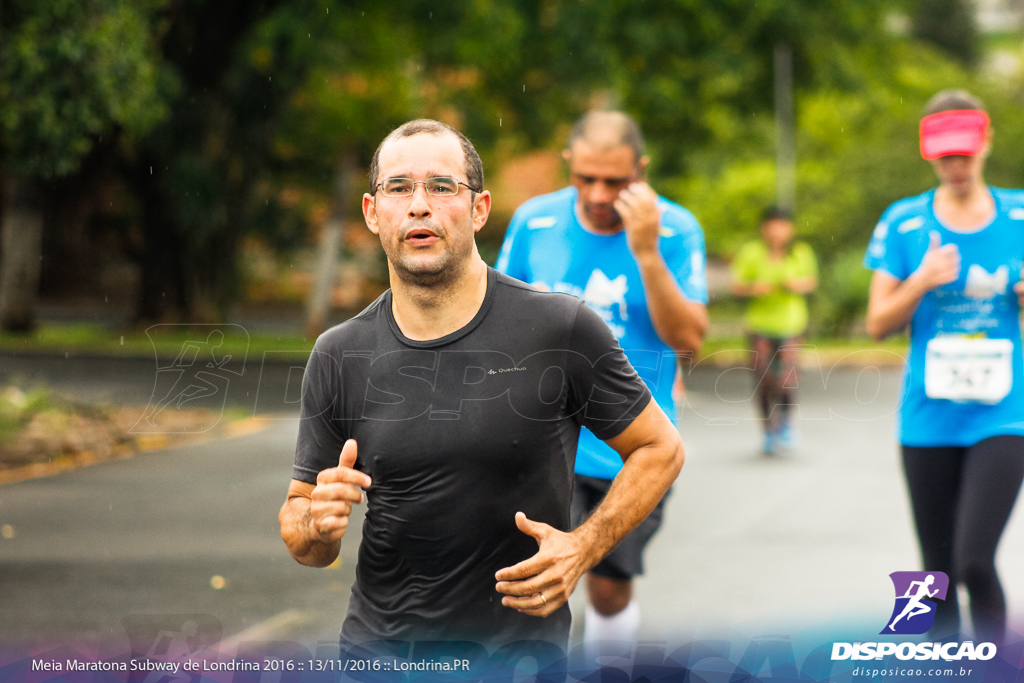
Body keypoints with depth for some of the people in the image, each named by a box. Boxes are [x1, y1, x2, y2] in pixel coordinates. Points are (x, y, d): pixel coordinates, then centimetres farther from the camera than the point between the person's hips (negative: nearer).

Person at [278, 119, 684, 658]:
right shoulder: (338, 357, -3)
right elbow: (302, 531, 5)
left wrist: (583, 548, -15)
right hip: (376, 644, 2)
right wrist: (317, 526, -19)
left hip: (520, 645, -2)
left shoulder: (562, 330, -12)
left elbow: (660, 448, -1)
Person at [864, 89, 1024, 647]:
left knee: (975, 561, -17)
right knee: (939, 571, 7)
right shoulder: (904, 223, 2)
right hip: (928, 421, 1)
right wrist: (923, 281, -14)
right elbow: (877, 324, 3)